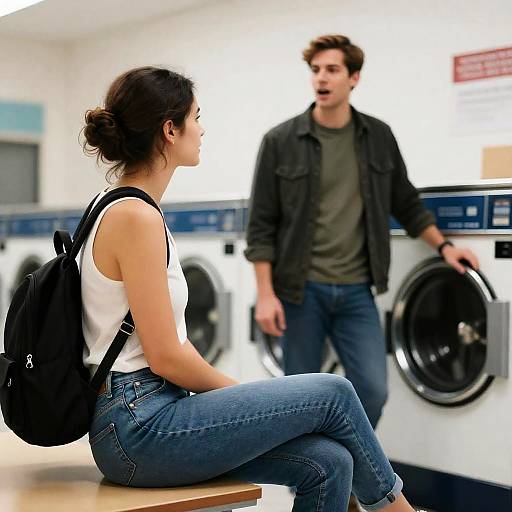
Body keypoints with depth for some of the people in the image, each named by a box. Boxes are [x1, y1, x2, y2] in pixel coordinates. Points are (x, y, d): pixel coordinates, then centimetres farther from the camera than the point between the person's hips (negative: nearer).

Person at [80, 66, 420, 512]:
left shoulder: (123, 210, 13)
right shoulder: (136, 217, -17)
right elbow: (166, 357, -19)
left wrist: (232, 391, 11)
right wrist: (238, 391, -2)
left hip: (144, 415, 9)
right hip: (140, 426, -9)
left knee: (327, 462, 1)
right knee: (332, 394, -3)